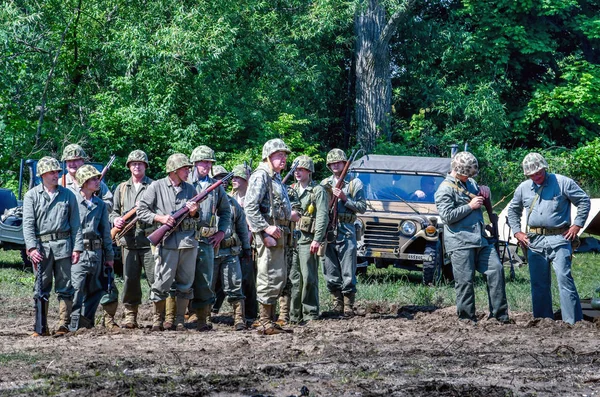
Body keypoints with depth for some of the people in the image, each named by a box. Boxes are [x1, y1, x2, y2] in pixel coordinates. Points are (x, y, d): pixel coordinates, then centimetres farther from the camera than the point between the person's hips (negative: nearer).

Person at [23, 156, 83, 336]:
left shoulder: (68, 195, 9)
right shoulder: (32, 196, 5)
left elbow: (75, 224, 8)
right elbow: (28, 224, -1)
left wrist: (77, 247, 0)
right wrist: (31, 247, -13)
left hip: (63, 245, 1)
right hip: (41, 246, -1)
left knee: (65, 287, 1)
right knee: (41, 287, 1)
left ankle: (63, 324, 5)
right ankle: (41, 326, 5)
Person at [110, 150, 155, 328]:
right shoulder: (121, 188, 18)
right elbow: (113, 211, 19)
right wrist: (115, 219, -3)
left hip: (150, 239, -3)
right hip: (128, 240, 3)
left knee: (155, 278, -7)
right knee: (130, 280, 2)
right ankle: (130, 316, 8)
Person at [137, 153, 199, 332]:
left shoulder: (190, 189, 15)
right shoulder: (157, 187, 2)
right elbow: (141, 211, 2)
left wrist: (193, 212, 0)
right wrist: (160, 218, -12)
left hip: (188, 242, 4)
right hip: (167, 242, -4)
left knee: (185, 284, 4)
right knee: (162, 283, -5)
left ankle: (180, 321, 12)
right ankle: (158, 319, 9)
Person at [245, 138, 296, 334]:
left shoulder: (275, 177, 19)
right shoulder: (261, 176, -11)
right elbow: (250, 206, -20)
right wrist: (265, 228, -23)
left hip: (279, 233, 10)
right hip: (269, 235, -10)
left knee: (279, 277, 13)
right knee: (270, 278, -9)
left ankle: (269, 319, 19)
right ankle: (265, 322, -7)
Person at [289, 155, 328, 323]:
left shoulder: (318, 191, -1)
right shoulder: (291, 190, 18)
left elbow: (322, 217, -9)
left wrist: (317, 240, -17)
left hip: (308, 240, -6)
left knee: (309, 278, -6)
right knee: (293, 278, 5)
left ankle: (310, 313, -2)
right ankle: (294, 313, 9)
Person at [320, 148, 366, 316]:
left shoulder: (355, 183, 4)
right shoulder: (324, 183, 14)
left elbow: (362, 208, -2)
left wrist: (344, 198, -11)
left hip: (346, 232, -4)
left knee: (348, 273, -5)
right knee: (331, 273, 5)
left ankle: (349, 307, 0)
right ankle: (337, 305, 13)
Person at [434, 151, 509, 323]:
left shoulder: (470, 183, 19)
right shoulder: (445, 189, -5)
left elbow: (481, 194, 39)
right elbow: (447, 215, -15)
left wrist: (484, 192, 14)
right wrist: (470, 206, -12)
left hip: (480, 239, 7)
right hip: (460, 243, -7)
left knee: (496, 270, -1)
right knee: (465, 281, -5)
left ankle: (500, 315, 3)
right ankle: (467, 319, 4)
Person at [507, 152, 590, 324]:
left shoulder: (562, 182, -2)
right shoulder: (523, 188, 12)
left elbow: (584, 201, 2)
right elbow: (513, 210, 27)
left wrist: (577, 225, -4)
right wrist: (517, 231, 15)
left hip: (559, 239, -5)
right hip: (535, 242, 5)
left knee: (564, 278, -14)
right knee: (538, 283, 6)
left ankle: (573, 321, -15)